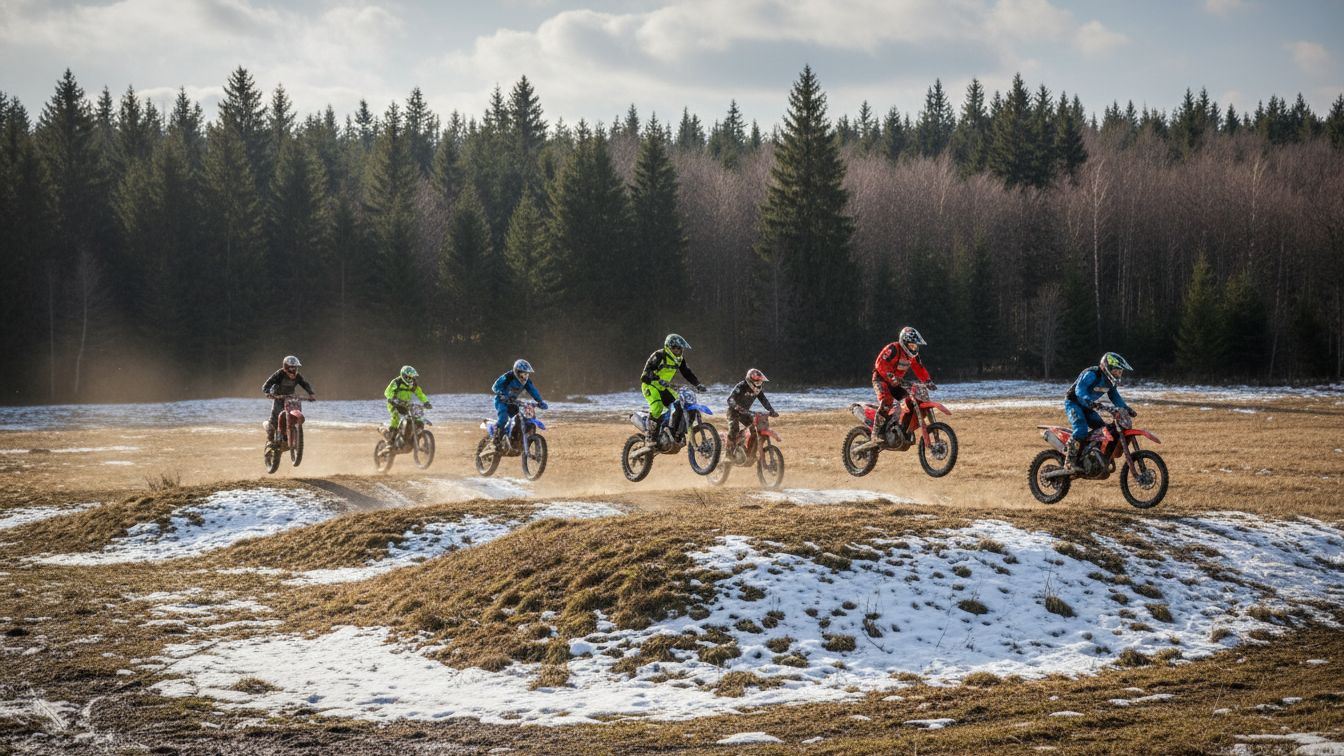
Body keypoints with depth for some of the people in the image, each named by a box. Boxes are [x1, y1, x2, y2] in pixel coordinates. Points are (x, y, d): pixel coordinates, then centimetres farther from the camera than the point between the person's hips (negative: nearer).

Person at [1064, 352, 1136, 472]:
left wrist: (1126, 409, -3)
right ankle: (1070, 461, -32)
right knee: (1081, 428, -30)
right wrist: (1089, 401, -53)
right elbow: (1079, 389, -35)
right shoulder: (1091, 374, -25)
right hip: (1073, 403, -9)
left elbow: (1114, 396, 11)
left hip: (1086, 406, 9)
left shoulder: (1110, 381, 3)